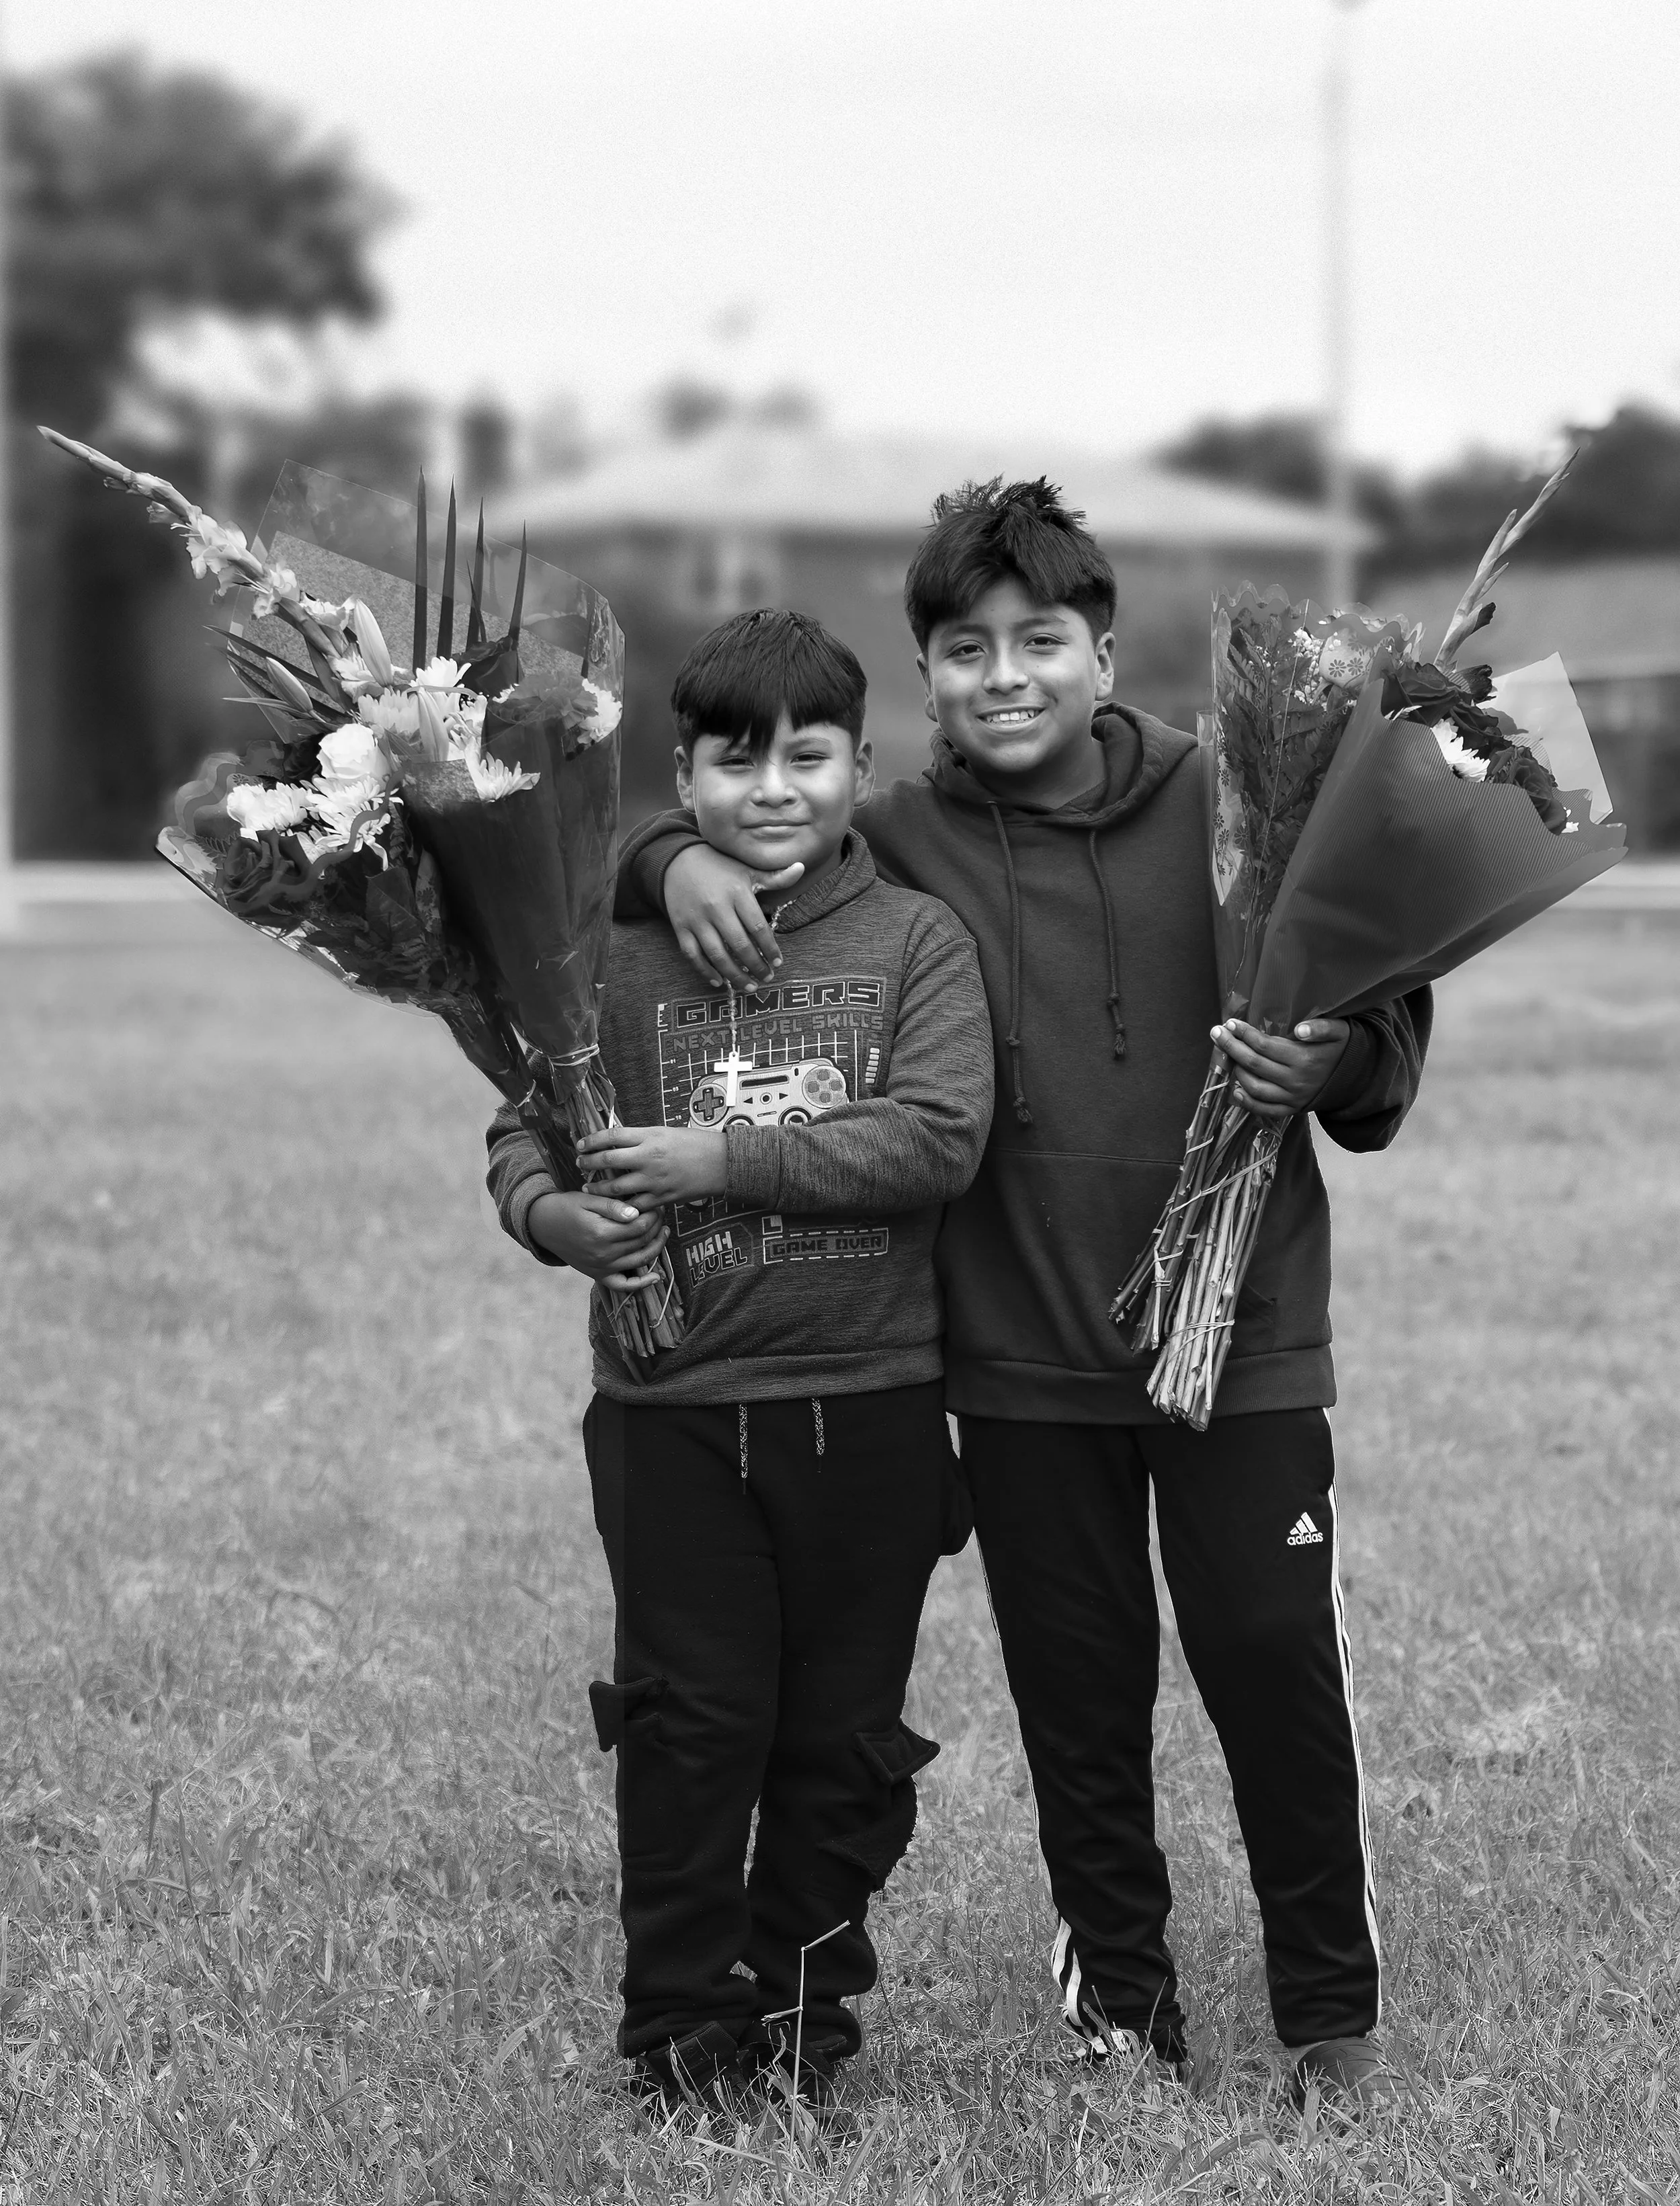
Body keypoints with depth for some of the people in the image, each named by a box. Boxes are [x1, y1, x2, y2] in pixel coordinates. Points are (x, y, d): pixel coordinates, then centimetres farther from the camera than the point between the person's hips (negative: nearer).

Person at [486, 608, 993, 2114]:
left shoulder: (916, 942, -2)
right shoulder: (625, 955, 2)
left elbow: (939, 1139, -13)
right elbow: (523, 1131, 7)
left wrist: (729, 1160, -18)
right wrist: (555, 1214, -16)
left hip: (867, 1405, 0)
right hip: (673, 1407, 0)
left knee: (844, 1732, 9)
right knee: (690, 1721, 2)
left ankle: (804, 2011, 24)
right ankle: (680, 2027, 14)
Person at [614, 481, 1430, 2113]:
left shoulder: (1224, 811, -3)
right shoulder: (890, 848, -1)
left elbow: (1388, 1011, 3)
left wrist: (1332, 1064, -19)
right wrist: (679, 859, -15)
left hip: (1239, 1327, -1)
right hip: (1020, 1354, 1)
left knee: (1277, 1664, 2)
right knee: (1077, 1696, 11)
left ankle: (1333, 2019, 18)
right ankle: (1121, 2004, 27)